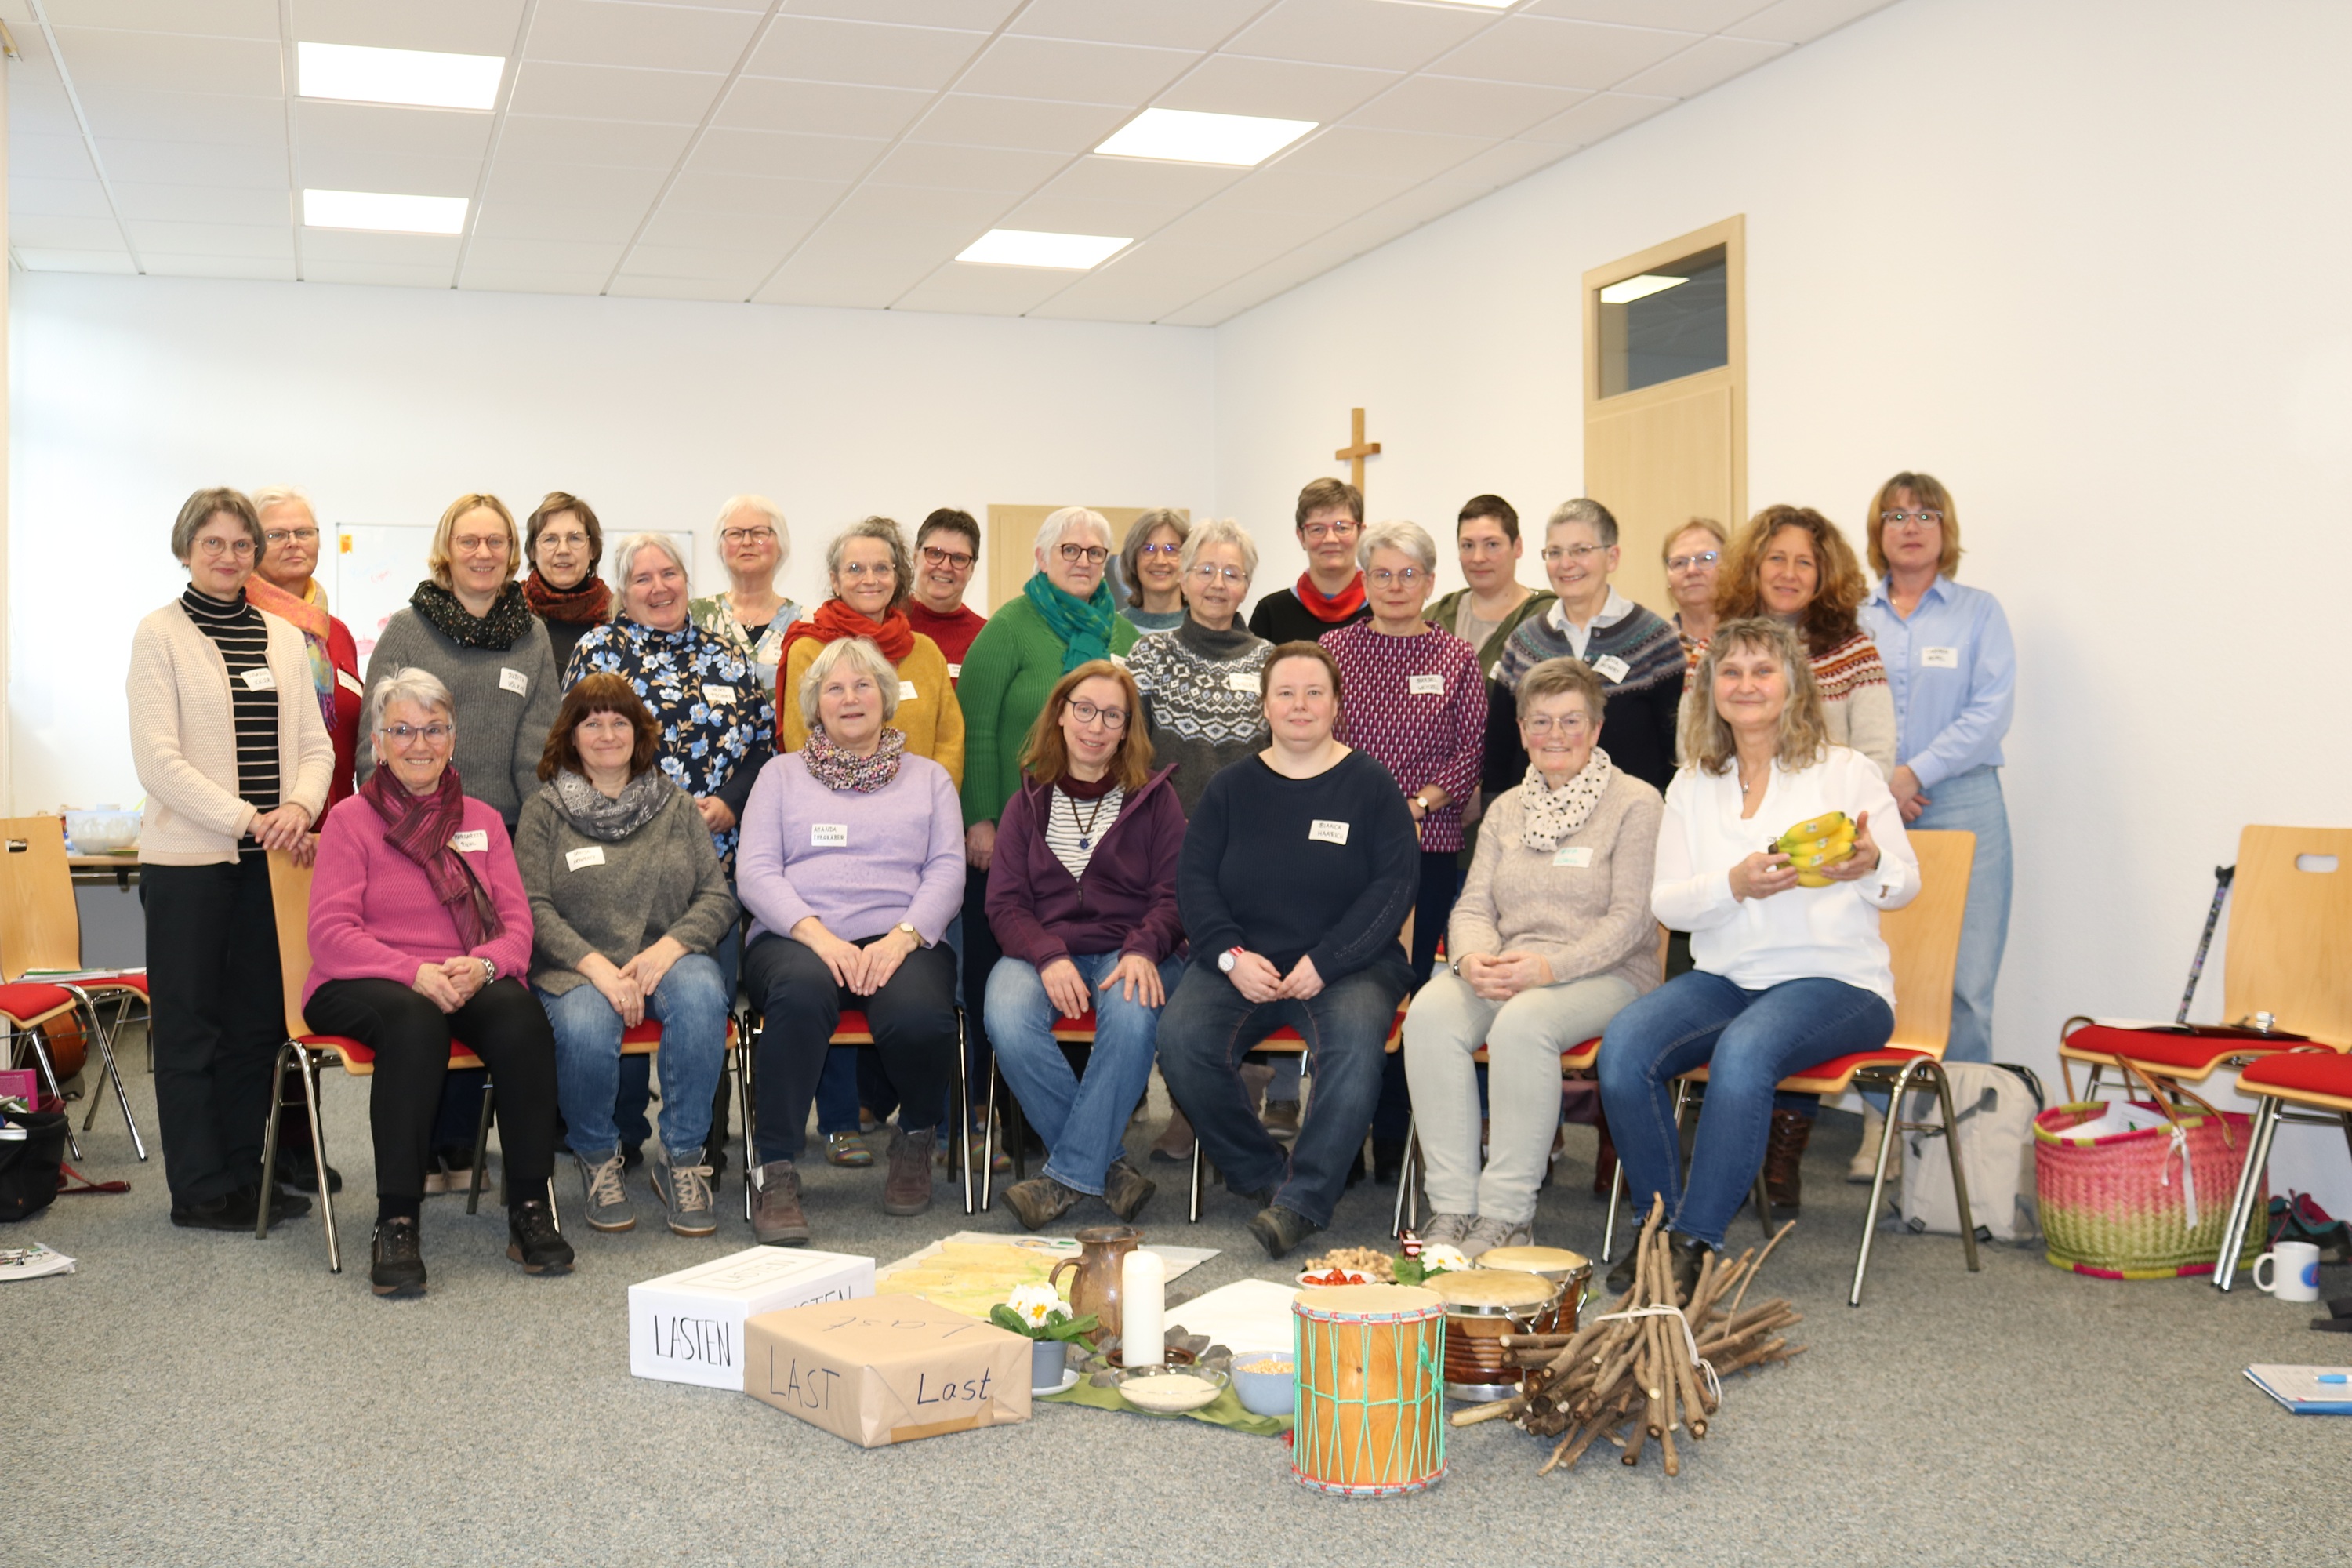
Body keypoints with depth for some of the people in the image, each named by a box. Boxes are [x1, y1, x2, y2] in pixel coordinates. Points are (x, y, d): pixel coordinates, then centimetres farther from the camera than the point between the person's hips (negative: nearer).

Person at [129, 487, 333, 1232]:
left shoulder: (285, 638, 12)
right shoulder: (160, 634, -2)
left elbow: (316, 743, 10)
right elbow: (158, 759, -10)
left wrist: (299, 806, -11)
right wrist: (250, 819, -16)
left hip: (269, 861, 5)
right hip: (188, 860, -4)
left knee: (258, 1021, 8)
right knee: (191, 1024, 2)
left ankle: (246, 1172, 19)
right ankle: (201, 1189, 10)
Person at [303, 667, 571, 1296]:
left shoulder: (482, 819, 17)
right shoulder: (351, 819, 5)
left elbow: (517, 921, 8)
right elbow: (330, 934, -5)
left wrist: (483, 965, -16)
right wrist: (416, 972, -21)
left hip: (464, 983, 3)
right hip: (359, 987, -3)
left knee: (520, 1011, -32)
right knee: (415, 1020, -38)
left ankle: (530, 1210, -26)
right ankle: (396, 1226, -34)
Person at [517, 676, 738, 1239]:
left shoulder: (676, 807, 16)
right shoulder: (543, 812, 9)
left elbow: (718, 897, 7)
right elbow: (534, 908, -2)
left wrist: (668, 947, -12)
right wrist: (597, 966, -18)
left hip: (668, 958, 2)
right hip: (576, 967, -2)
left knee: (700, 995, -34)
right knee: (584, 1028, -36)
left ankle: (682, 1160, -20)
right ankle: (597, 1158, -6)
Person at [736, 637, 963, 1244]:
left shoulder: (928, 778, 22)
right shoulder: (782, 774, 20)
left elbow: (947, 870, 8)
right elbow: (756, 872, 6)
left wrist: (902, 938, -12)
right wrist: (818, 934, -13)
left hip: (900, 938, 1)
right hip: (796, 937, 0)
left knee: (919, 1016, -34)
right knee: (802, 988, -38)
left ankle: (917, 1135, 0)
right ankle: (775, 1169, -31)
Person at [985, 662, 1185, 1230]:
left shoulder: (1154, 799, 11)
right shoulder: (1027, 805, 16)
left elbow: (1174, 896, 4)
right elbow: (1004, 903, 6)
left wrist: (1142, 951, -18)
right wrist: (1048, 956, -14)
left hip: (1130, 953, -1)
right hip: (1042, 950, 2)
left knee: (1132, 1016, -36)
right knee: (1008, 1024, -32)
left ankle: (1067, 1176, -25)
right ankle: (1109, 1168, -20)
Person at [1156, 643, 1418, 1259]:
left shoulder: (1370, 785, 5)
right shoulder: (1232, 787, 13)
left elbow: (1393, 885, -3)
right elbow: (1193, 878, 8)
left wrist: (1325, 963, -14)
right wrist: (1231, 956, -10)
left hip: (1347, 964, -2)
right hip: (1243, 961, 2)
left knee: (1355, 1041, -35)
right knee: (1181, 1037, -26)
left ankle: (1304, 1200, -25)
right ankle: (1263, 1174, -9)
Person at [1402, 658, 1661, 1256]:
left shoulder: (1636, 803, 1)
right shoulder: (1506, 809, 19)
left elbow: (1629, 919, -8)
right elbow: (1473, 906, 11)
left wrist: (1548, 967, -22)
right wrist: (1473, 958, -13)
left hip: (1605, 976, -4)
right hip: (1502, 970, 5)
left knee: (1522, 1024, -36)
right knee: (1430, 1014, -28)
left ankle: (1506, 1214, -28)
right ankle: (1452, 1206, -25)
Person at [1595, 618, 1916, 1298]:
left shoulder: (1846, 771, 4)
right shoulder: (1691, 785, 13)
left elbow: (1906, 883, 2)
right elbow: (1666, 902, 5)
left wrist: (1870, 865, -23)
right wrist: (1736, 884, -16)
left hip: (1834, 980, -4)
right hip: (1723, 979, 4)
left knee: (1743, 1052, -36)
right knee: (1623, 1044, -26)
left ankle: (1696, 1242, -26)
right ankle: (1658, 1224, -11)